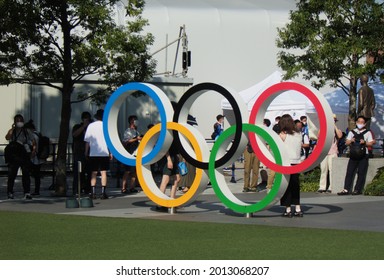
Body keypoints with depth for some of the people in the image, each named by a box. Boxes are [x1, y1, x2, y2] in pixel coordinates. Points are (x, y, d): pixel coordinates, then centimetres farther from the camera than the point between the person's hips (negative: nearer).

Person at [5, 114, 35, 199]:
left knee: (26, 175, -3)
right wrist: (12, 128, -17)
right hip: (14, 156, 0)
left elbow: (33, 142, 10)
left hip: (24, 156, 0)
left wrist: (34, 150, -6)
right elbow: (7, 138, -17)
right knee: (11, 175, 1)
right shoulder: (12, 131, 4)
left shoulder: (27, 132, 7)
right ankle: (10, 193, 9)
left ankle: (27, 193, -1)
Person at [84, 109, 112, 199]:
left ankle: (93, 193, 1)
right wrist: (111, 152, 5)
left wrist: (86, 152, 12)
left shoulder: (91, 126, 3)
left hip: (93, 153, 1)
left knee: (94, 173, 7)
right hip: (104, 153, -1)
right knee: (103, 172, 2)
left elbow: (87, 140, 3)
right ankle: (103, 193, -4)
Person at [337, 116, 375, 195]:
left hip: (363, 156, -2)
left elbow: (371, 143, 3)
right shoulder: (352, 132, 15)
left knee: (361, 173, -4)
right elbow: (347, 143, 11)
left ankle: (358, 190, 1)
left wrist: (365, 143, -16)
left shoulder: (367, 133, 7)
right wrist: (351, 141, -10)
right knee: (349, 172, -4)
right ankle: (346, 189, -5)